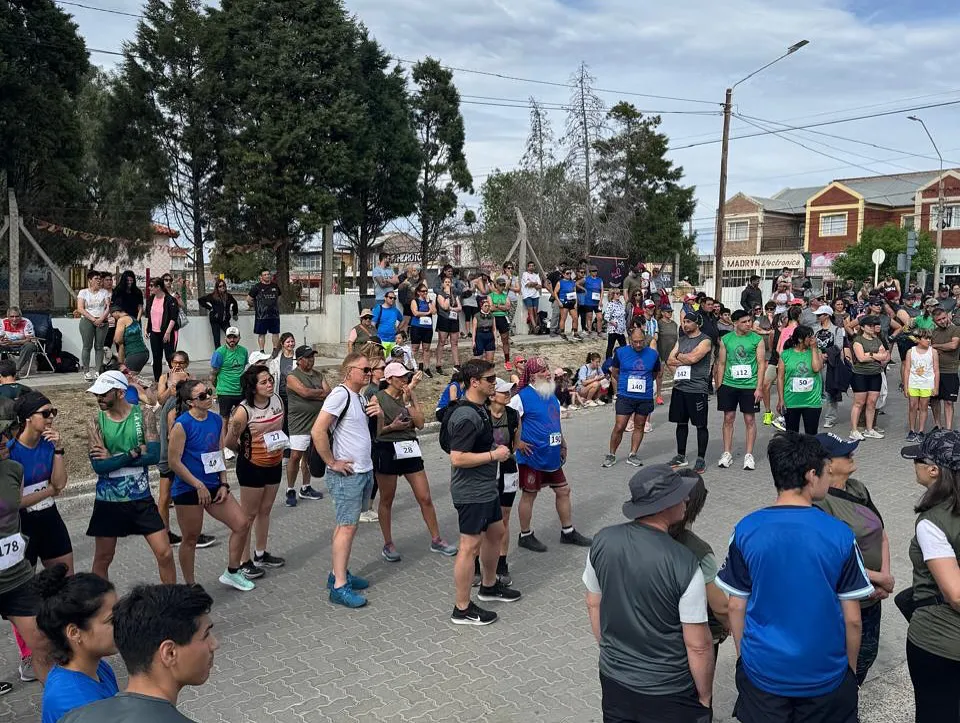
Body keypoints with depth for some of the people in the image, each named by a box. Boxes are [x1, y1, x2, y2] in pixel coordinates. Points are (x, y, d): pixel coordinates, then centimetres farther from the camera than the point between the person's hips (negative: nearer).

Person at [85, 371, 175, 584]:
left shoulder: (144, 414, -5)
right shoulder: (95, 423, -4)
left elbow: (154, 454, -15)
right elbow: (98, 466, -15)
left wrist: (113, 459, -15)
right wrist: (135, 452, -18)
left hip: (141, 498, 0)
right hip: (109, 502, 0)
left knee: (165, 553, 0)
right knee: (103, 558, 14)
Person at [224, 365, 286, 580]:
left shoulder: (277, 399, -5)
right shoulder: (244, 411, -23)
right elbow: (229, 442, -11)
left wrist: (279, 445, 5)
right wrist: (245, 453, 4)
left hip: (275, 464, 6)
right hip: (252, 466, -6)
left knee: (265, 510, 19)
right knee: (249, 514, 5)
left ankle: (261, 554, 34)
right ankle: (244, 561, 17)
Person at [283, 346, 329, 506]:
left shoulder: (318, 375, 12)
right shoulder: (292, 377, -6)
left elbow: (329, 394, 1)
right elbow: (305, 392, -21)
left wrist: (313, 394, -15)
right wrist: (321, 392, -6)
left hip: (316, 421, 6)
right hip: (299, 423, -6)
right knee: (295, 456, -6)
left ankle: (305, 489, 25)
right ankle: (290, 491, 6)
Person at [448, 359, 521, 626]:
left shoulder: (480, 408, 9)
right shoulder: (466, 416, -24)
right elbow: (457, 458, -28)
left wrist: (496, 449, 8)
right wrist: (494, 455, -20)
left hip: (486, 488, 11)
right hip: (471, 492, -11)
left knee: (496, 532, 23)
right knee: (470, 546, -2)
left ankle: (489, 586, 42)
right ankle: (462, 609, 9)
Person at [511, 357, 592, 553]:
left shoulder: (552, 395, 10)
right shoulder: (523, 397, -16)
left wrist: (563, 445, 18)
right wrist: (518, 443, -18)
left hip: (552, 456, 8)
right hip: (532, 456, -8)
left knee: (563, 491, 14)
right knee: (529, 495, 5)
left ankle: (568, 532, 28)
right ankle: (525, 536, 20)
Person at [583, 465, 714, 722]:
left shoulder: (603, 541, -12)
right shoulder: (684, 564, -26)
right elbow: (698, 646, -18)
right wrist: (705, 696, -2)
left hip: (614, 677, 4)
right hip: (668, 691, -4)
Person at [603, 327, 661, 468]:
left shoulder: (653, 354, 2)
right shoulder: (621, 352, -3)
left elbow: (656, 373, 17)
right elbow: (614, 372, 10)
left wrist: (644, 382, 12)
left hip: (645, 397, 2)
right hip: (625, 397, -2)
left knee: (639, 426, 10)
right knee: (619, 427, -4)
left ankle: (633, 455, 21)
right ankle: (611, 455, 11)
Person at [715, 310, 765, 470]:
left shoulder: (757, 339, -1)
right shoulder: (725, 340, 4)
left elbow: (761, 364, -2)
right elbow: (721, 363, 8)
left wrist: (759, 387, -8)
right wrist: (719, 386, 4)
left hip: (750, 386, -1)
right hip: (729, 384, 2)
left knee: (750, 419, 4)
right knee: (728, 418, 6)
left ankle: (748, 455, 13)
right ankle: (727, 454, 15)